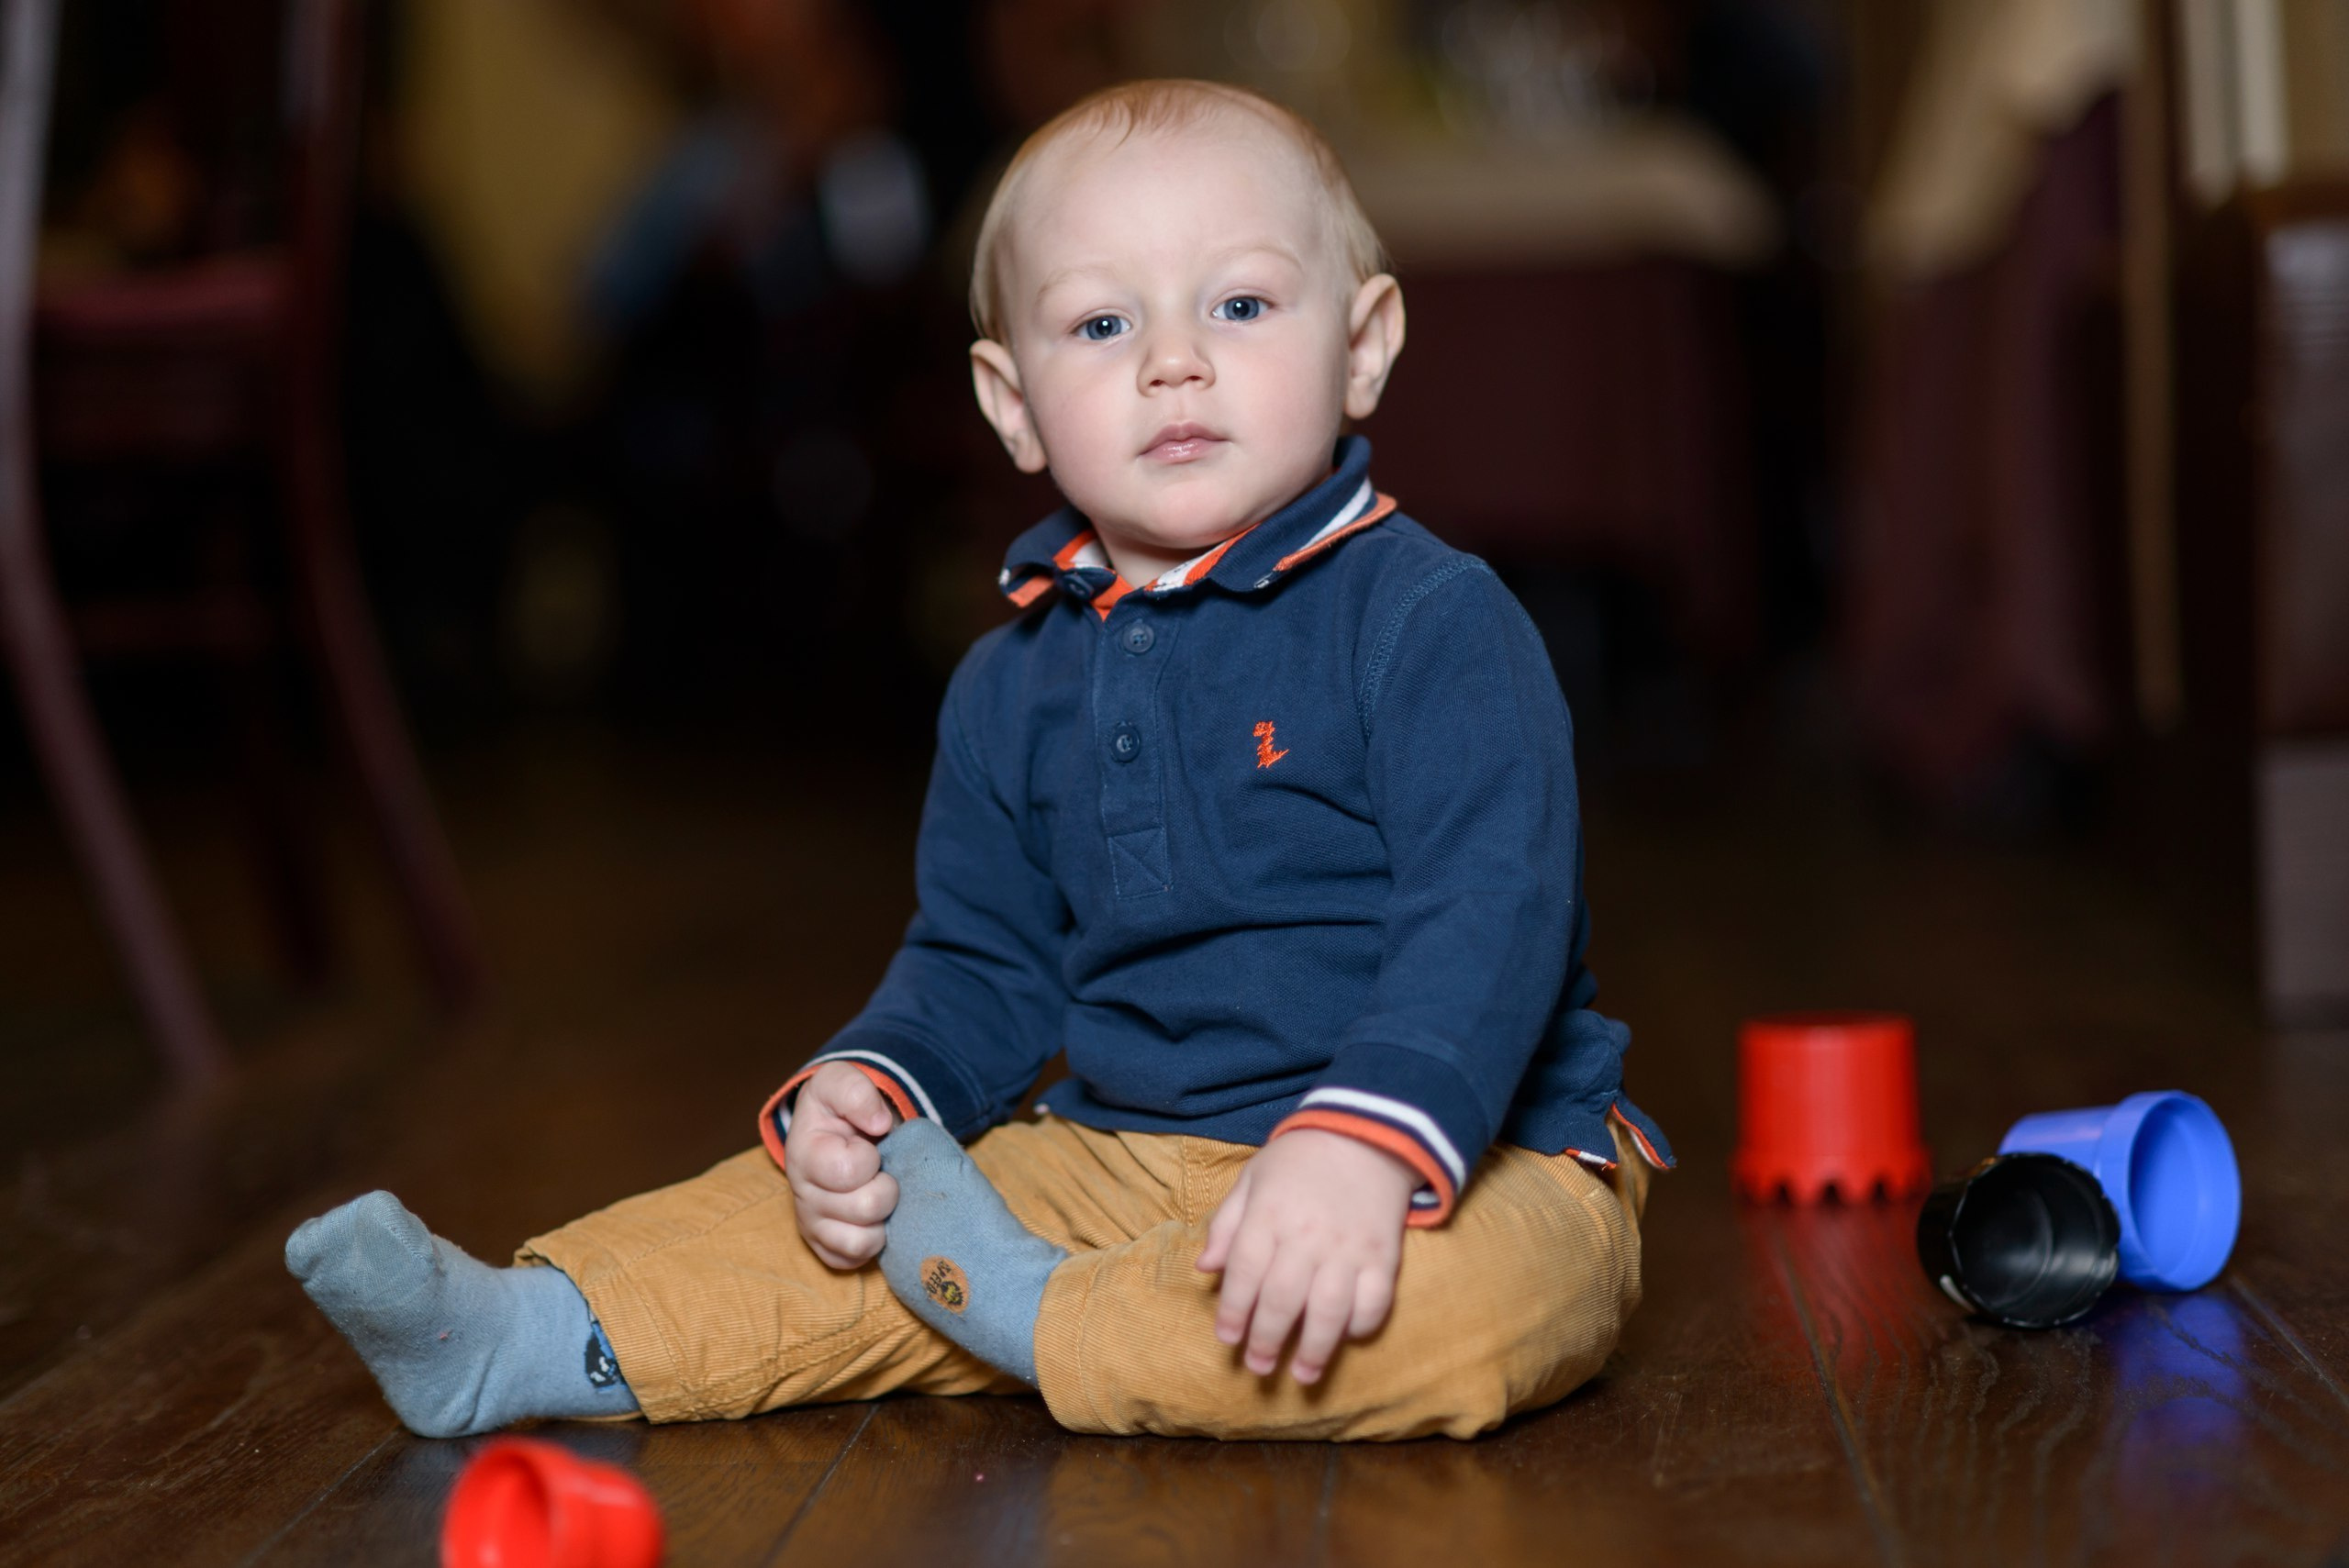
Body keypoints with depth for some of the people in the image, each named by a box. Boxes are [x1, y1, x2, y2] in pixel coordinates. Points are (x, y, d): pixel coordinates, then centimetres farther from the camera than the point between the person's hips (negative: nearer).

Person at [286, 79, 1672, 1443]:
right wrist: (869, 1087, -6)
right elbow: (983, 963, 16)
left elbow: (1487, 915, -22)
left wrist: (1364, 1146, -38)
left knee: (1475, 1304, -36)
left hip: (1464, 1159, -5)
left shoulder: (1428, 618, -11)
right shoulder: (1013, 687, 10)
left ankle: (1031, 1314, -24)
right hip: (1117, 1157, 6)